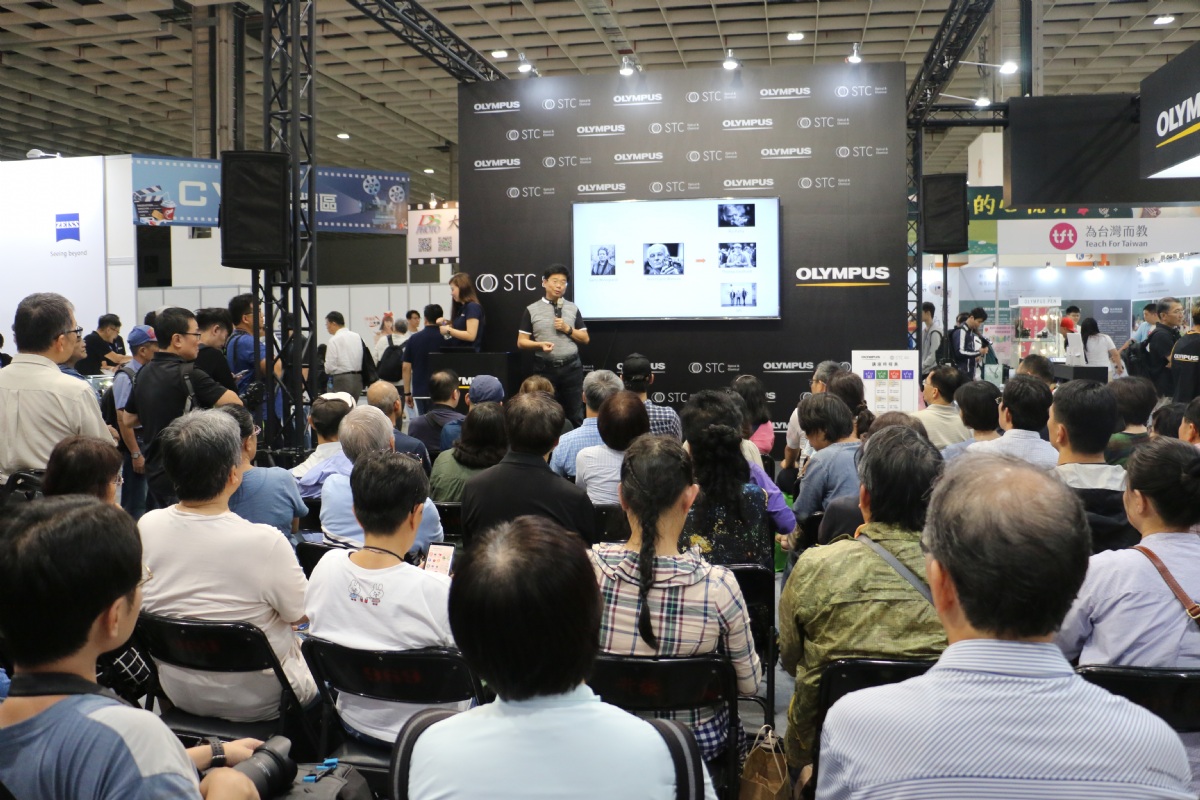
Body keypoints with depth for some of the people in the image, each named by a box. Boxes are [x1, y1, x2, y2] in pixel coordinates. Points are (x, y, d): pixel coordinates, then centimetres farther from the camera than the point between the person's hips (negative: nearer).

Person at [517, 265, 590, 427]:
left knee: (574, 414, 4)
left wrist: (567, 329, -6)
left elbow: (585, 339, 10)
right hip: (545, 368, -1)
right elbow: (521, 342, 2)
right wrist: (540, 344, -16)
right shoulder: (532, 310, 3)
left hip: (571, 367, 1)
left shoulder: (573, 308, 9)